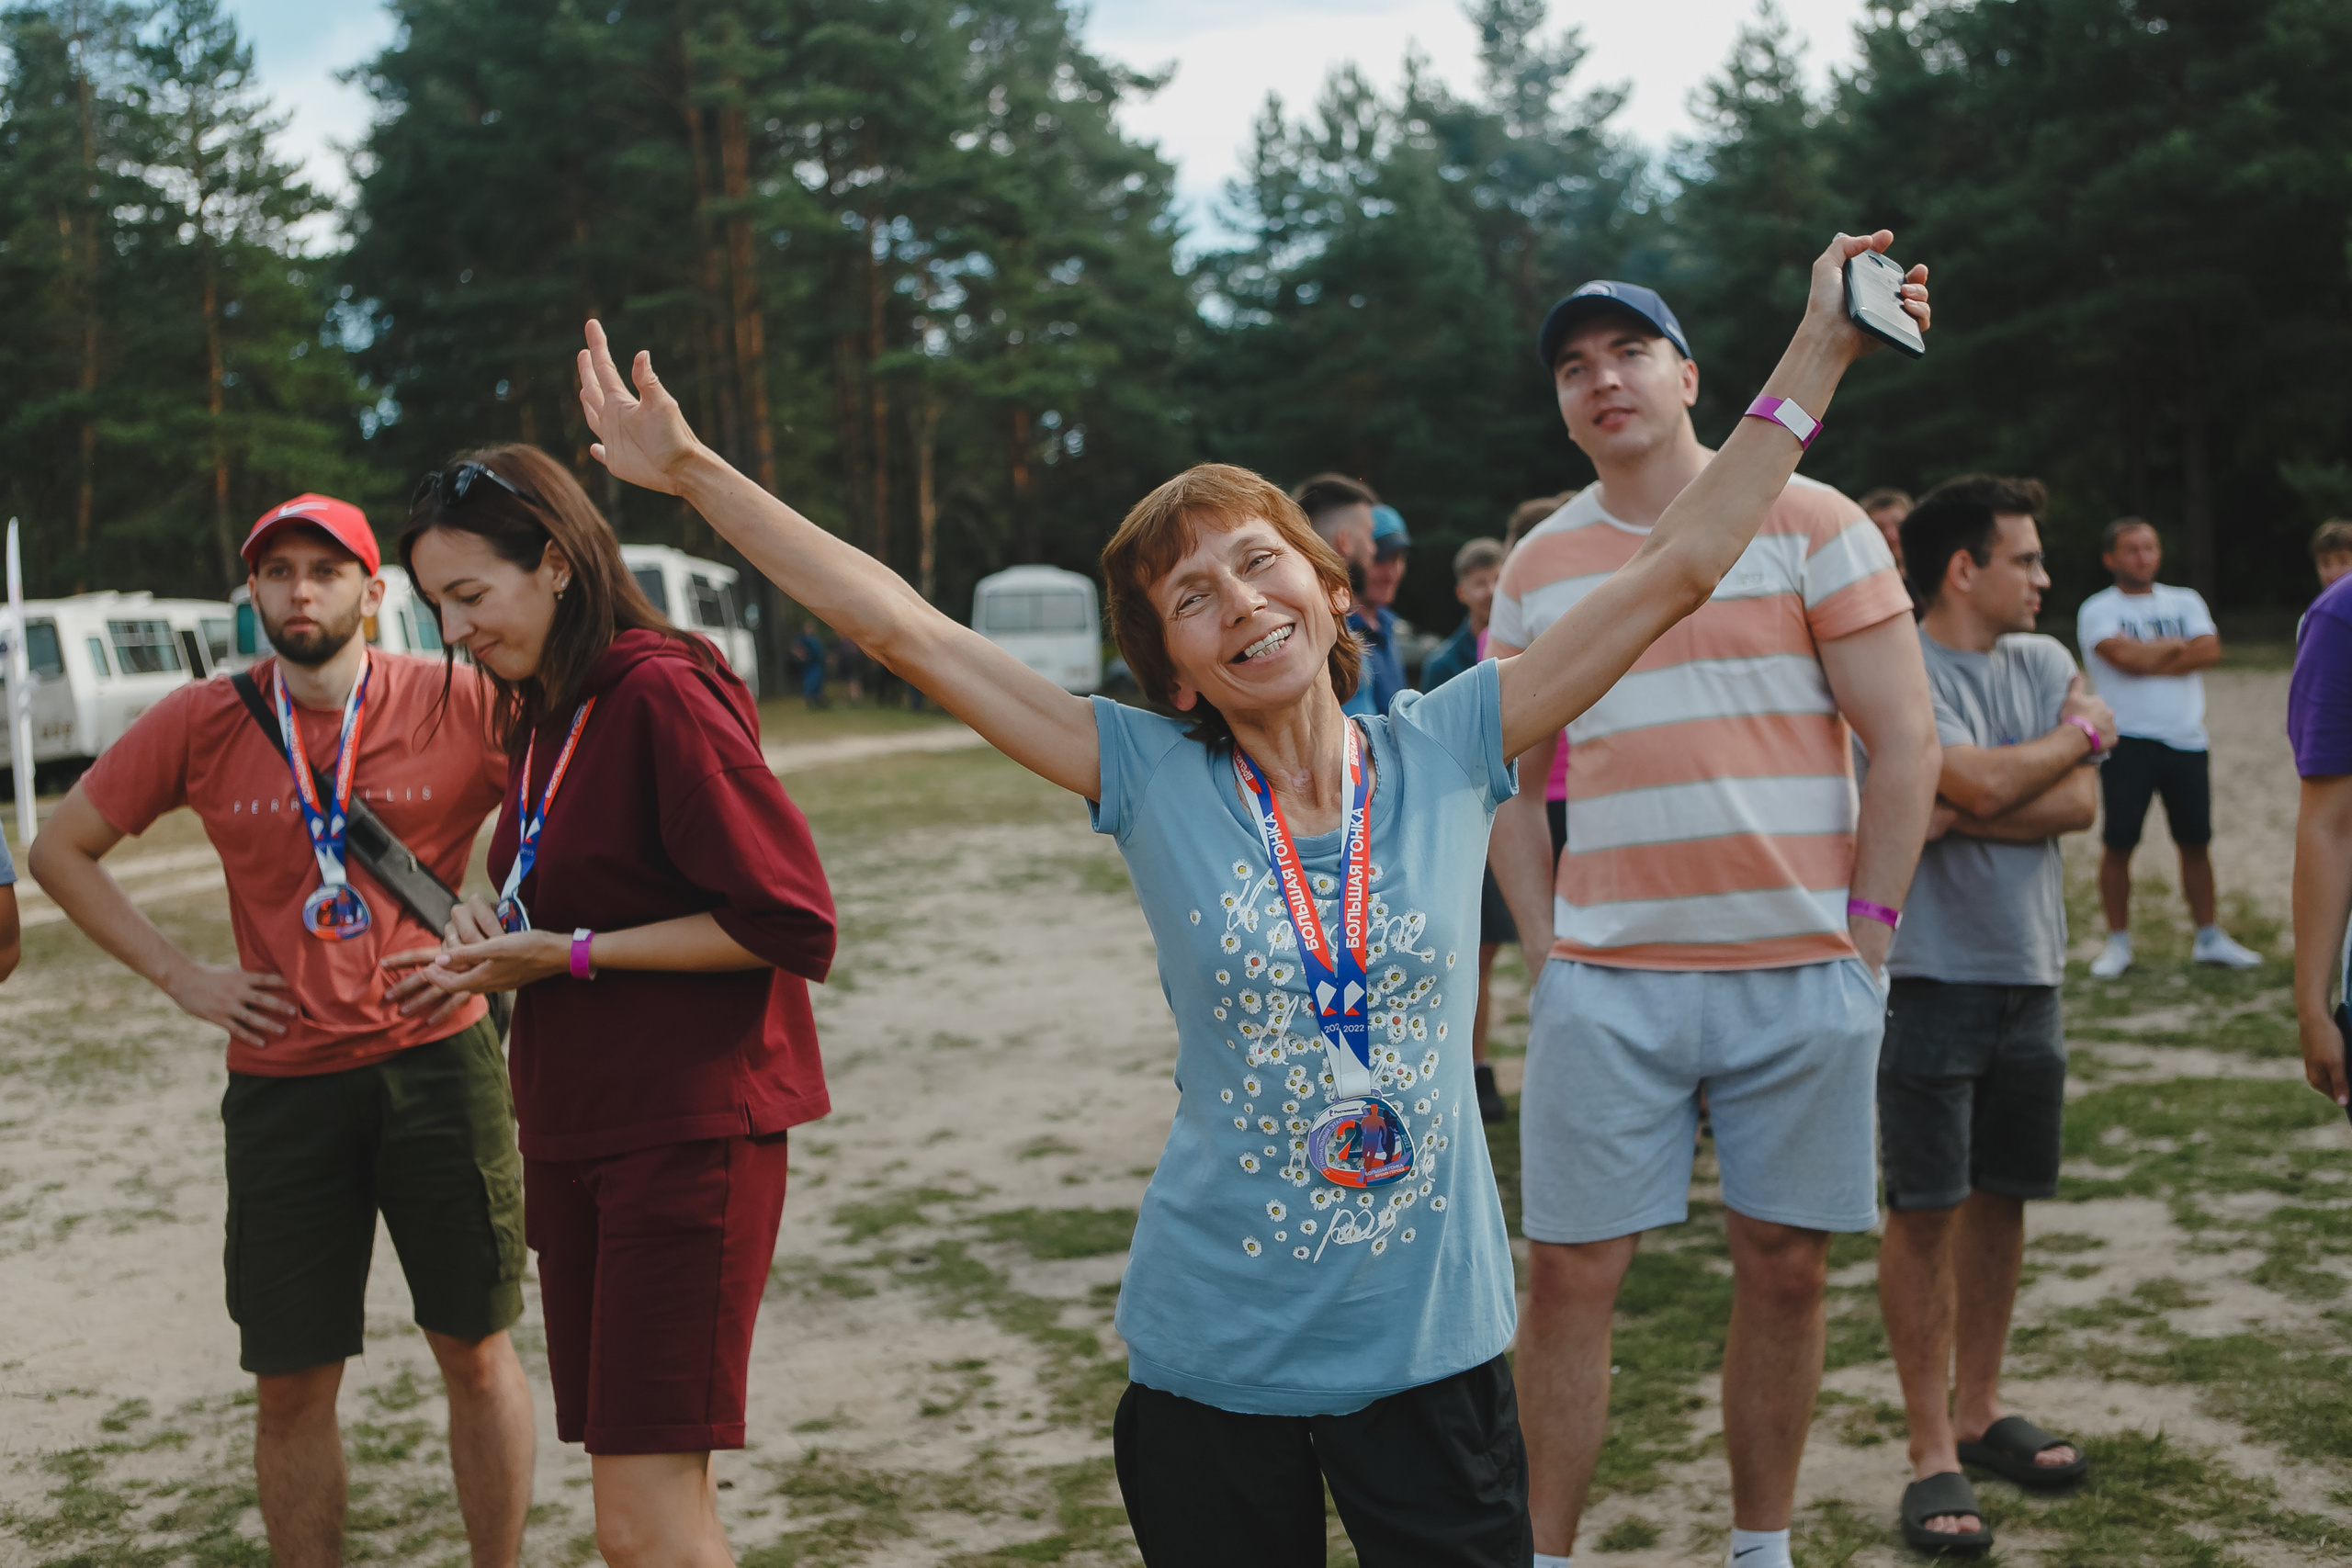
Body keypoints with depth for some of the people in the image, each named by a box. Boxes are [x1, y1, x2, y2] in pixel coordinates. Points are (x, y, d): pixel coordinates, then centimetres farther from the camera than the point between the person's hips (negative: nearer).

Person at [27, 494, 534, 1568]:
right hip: (283, 1081, 1)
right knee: (290, 1384, 6)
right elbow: (61, 849, 12)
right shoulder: (201, 725, 1)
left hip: (437, 1062, -1)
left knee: (475, 1350, 7)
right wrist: (180, 976, 4)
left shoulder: (458, 705, -4)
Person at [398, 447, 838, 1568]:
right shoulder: (540, 714, 16)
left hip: (687, 1129, -9)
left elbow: (789, 922, -18)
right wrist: (501, 930, 4)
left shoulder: (662, 693, -14)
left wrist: (570, 954, -16)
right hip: (572, 1130, 9)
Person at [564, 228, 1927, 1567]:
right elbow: (902, 625, -6)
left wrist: (1819, 355, -1)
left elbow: (1677, 570, -1)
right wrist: (693, 473, -7)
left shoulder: (1445, 753, -2)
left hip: (1433, 1347, 1)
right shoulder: (1153, 781, -4)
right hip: (1214, 1353, 0)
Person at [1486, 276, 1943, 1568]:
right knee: (1569, 1271, 0)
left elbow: (1904, 743, -1)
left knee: (1784, 1268, 7)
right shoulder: (1536, 568, 9)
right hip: (1605, 981, 1)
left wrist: (1866, 932, -5)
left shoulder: (1812, 525, 1)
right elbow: (1510, 780, 14)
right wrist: (1543, 947, 3)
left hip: (1801, 975, -1)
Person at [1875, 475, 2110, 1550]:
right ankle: (1933, 1453, 3)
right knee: (1924, 1210, -3)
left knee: (2000, 1196, 13)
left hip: (2028, 974, 6)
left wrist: (1954, 816, -16)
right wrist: (2081, 735, -3)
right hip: (1930, 975, -6)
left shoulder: (2045, 663, 9)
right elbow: (1986, 784, -22)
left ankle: (1979, 1410, 27)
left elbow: (2079, 805, -2)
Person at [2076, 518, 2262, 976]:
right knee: (2119, 843, -4)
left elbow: (2209, 650, -4)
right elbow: (2124, 655, -17)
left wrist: (2148, 660, -11)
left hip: (2186, 739, 4)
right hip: (2128, 743, -4)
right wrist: (2178, 646, -3)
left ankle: (2209, 938, 18)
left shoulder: (2185, 602, 13)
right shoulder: (2098, 610, 1)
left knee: (2196, 841, 8)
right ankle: (2118, 943, 6)